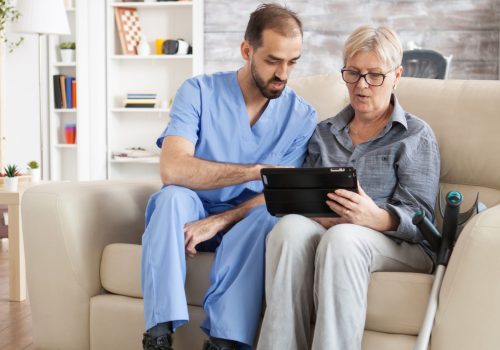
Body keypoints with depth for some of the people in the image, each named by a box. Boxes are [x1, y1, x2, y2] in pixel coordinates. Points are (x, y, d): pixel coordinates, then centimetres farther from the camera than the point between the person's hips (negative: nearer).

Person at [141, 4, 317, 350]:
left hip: (244, 223, 0)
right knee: (174, 196, -33)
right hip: (189, 214, 0)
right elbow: (173, 169, -24)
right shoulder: (199, 91, -10)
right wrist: (257, 171, -31)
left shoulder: (302, 116, -5)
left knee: (268, 218, -33)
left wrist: (218, 222, -26)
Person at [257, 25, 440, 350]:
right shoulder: (324, 132, 21)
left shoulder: (417, 136, 7)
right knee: (290, 226, -32)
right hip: (324, 229, 3)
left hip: (400, 244, -3)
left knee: (341, 237, -37)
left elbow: (419, 216, -4)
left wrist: (376, 218, -27)